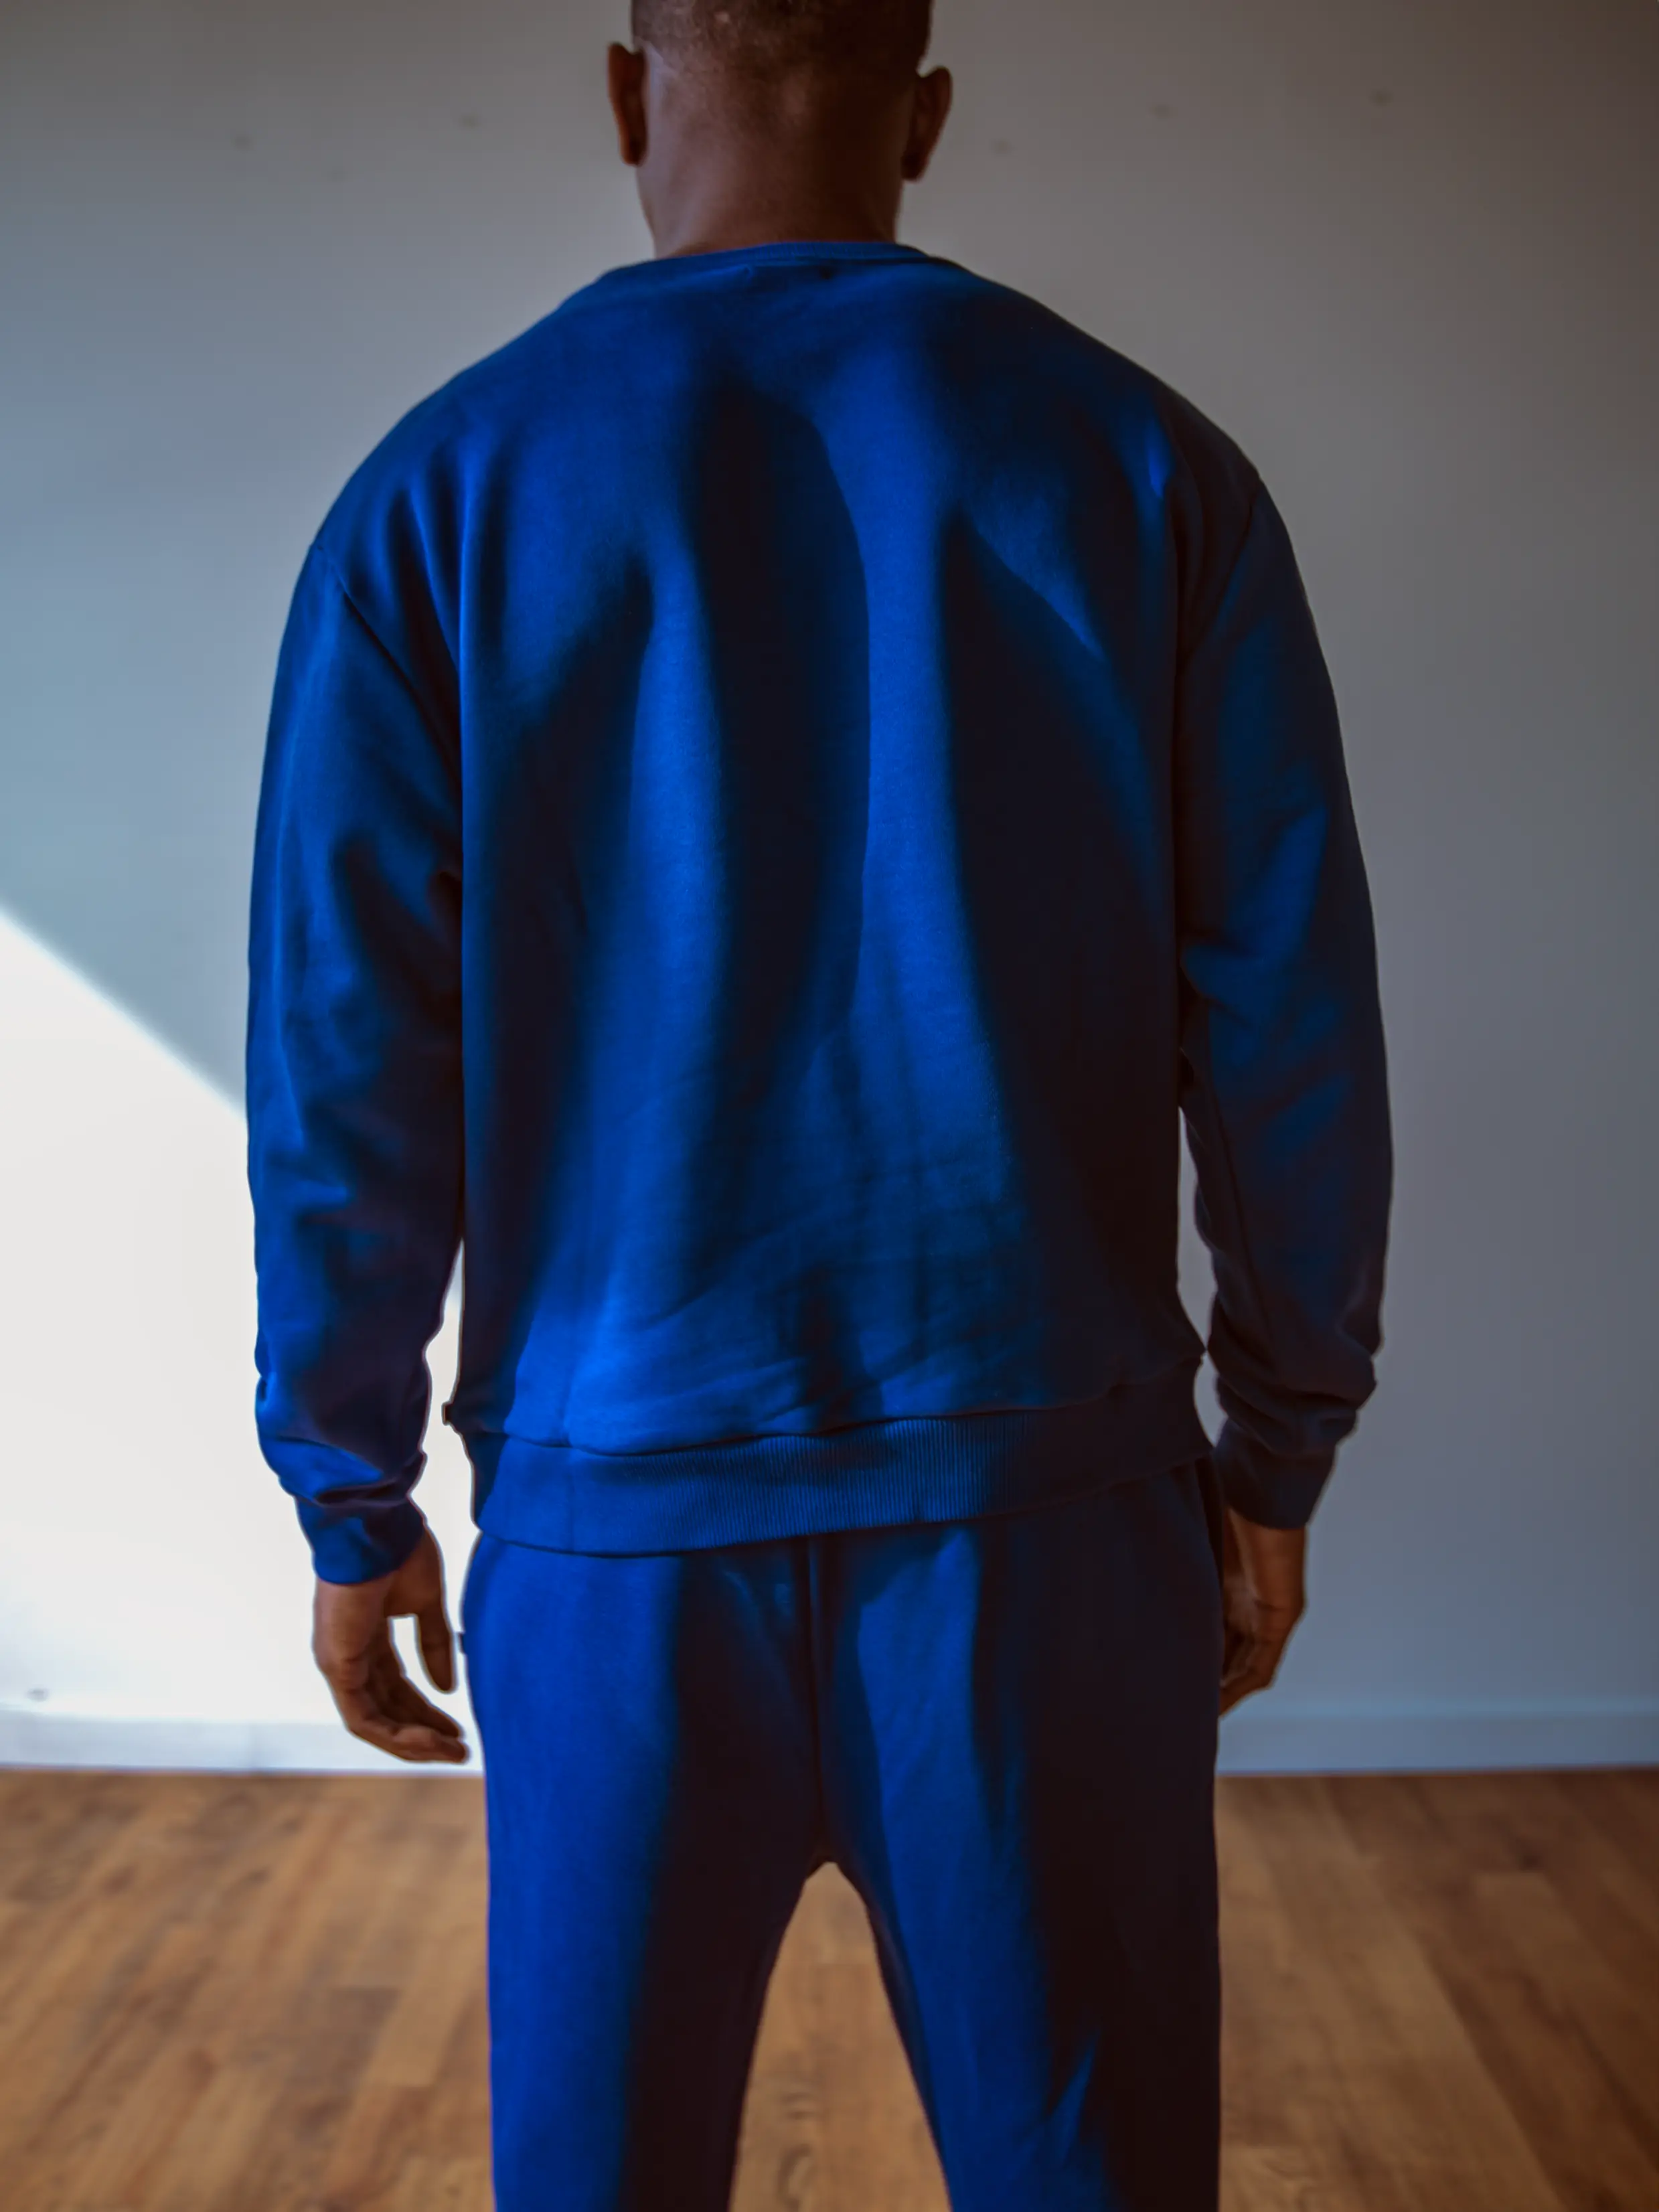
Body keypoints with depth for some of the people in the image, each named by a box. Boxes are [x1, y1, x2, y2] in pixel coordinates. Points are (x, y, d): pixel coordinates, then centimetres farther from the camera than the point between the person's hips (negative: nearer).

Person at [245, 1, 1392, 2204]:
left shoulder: (439, 492, 0)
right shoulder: (1140, 460, 1)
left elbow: (344, 1054, -1)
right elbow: (1289, 1021, -1)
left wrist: (354, 1504, 8)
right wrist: (1278, 1453, 9)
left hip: (618, 1523, 1)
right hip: (1041, 1499, 0)